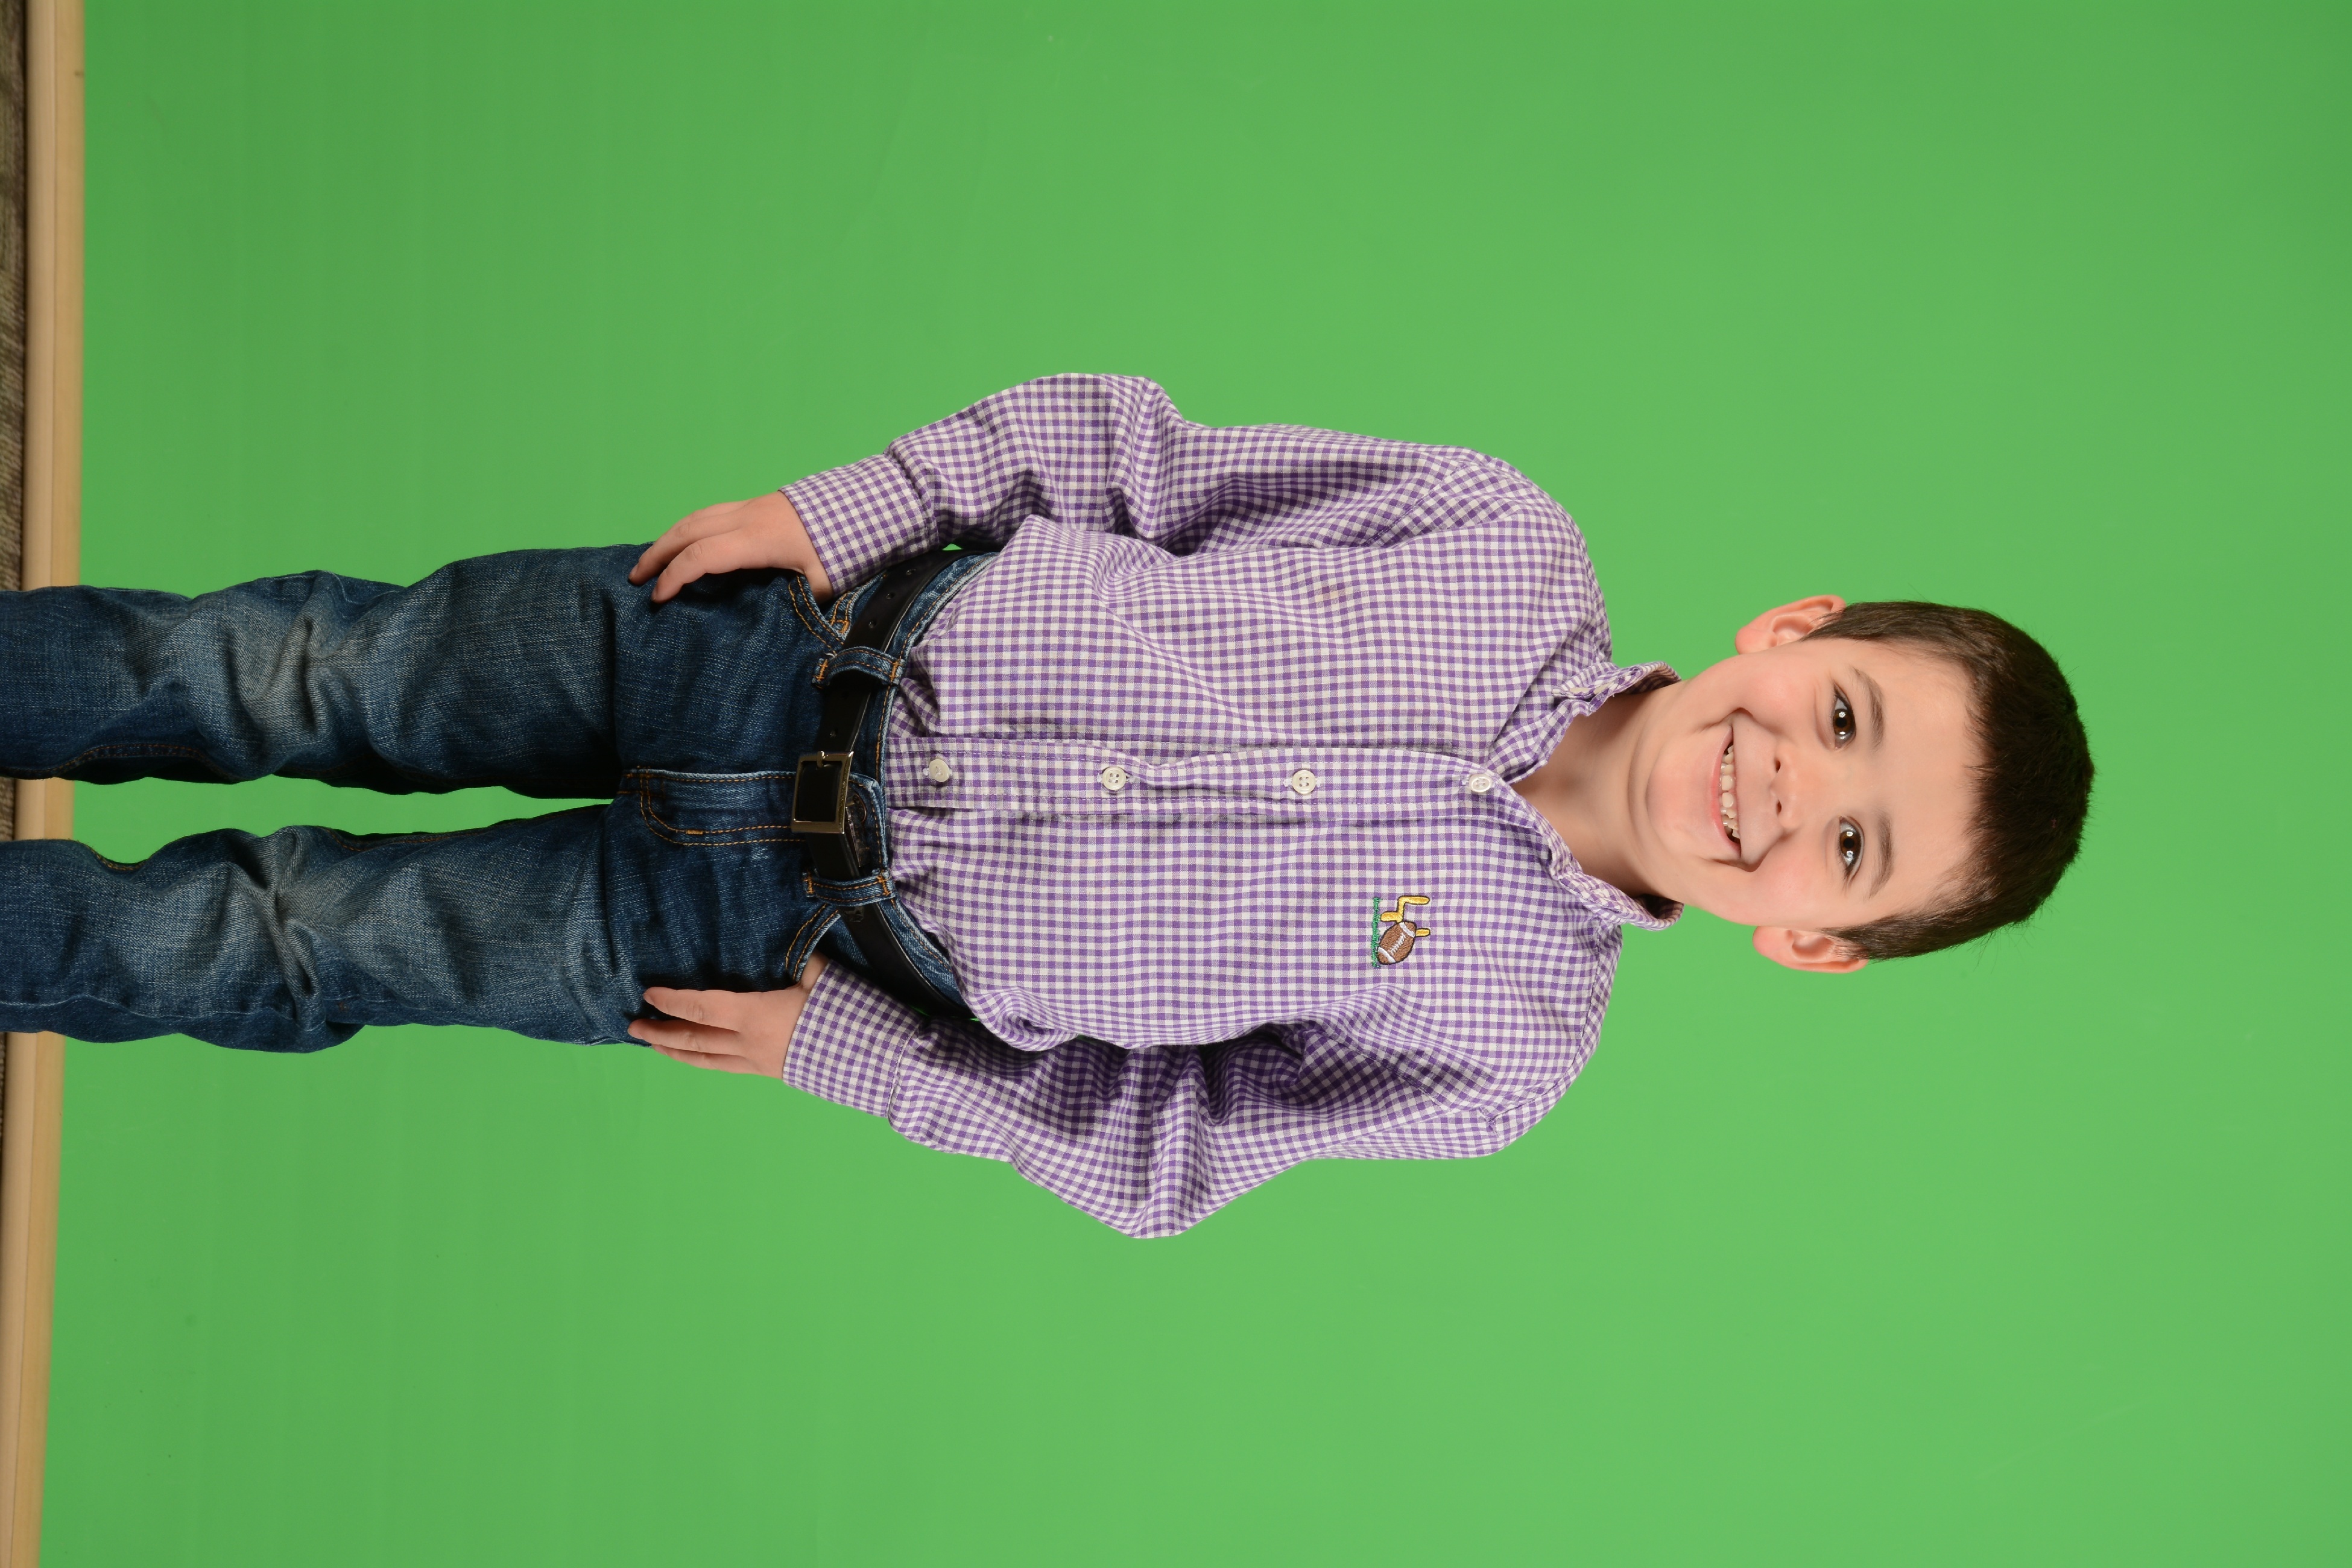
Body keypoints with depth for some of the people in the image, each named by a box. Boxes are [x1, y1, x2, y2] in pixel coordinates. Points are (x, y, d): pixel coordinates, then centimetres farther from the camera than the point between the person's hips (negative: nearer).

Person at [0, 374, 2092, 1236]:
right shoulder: (1508, 544, -12)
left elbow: (1151, 1150, -4)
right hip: (846, 636, 1)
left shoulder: (1503, 1041, -12)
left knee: (286, 949, 0)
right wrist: (843, 510, -13)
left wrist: (845, 1050, -7)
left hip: (816, 928, -1)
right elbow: (1131, 443, -3)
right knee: (316, 674, 1)